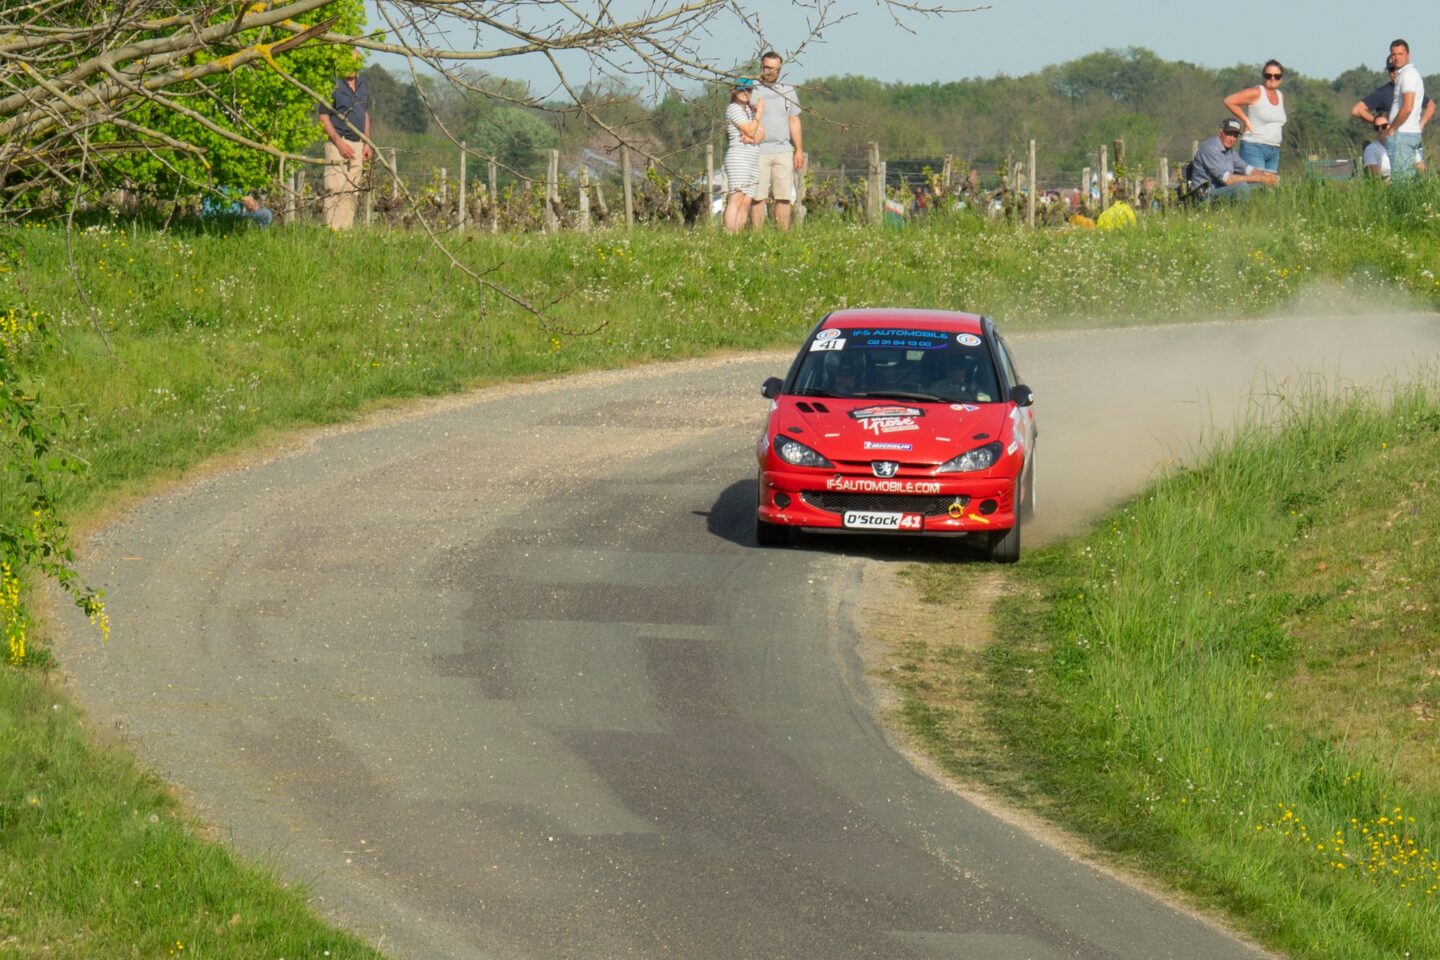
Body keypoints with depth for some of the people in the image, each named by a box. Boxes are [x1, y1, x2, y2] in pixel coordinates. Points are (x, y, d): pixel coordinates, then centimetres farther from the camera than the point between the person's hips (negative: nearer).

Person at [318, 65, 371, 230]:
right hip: (338, 143, -7)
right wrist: (339, 143, -16)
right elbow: (324, 118, -9)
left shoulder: (364, 84, 13)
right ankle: (333, 229, -13)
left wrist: (367, 143, 13)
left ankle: (347, 228, 8)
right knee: (336, 190, -11)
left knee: (352, 192, 5)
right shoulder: (333, 84, -8)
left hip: (357, 145, 7)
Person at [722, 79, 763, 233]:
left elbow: (761, 133, 11)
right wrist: (758, 113, 0)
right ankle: (730, 235, -24)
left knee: (747, 201, -2)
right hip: (738, 157, -8)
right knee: (736, 197, -17)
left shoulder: (751, 109, 22)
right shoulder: (733, 108, -2)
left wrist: (753, 138, -10)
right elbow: (750, 131, -9)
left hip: (753, 159, 8)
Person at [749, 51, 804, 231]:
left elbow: (794, 122, 17)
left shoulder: (788, 91, 15)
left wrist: (799, 150, 11)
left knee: (784, 198, 0)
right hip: (759, 151, -3)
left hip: (783, 151, 3)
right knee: (758, 197, -6)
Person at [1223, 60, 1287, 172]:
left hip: (1274, 151, 8)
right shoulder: (1256, 93, -7)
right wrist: (1246, 120, -9)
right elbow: (1229, 101, -10)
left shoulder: (1281, 96, 15)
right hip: (1254, 147, -8)